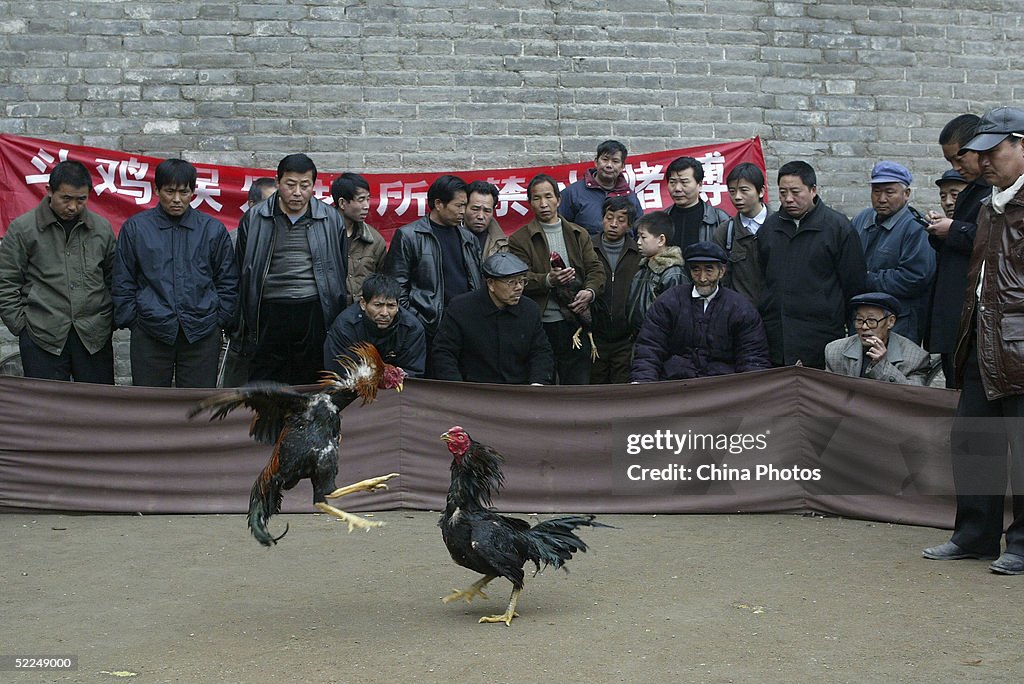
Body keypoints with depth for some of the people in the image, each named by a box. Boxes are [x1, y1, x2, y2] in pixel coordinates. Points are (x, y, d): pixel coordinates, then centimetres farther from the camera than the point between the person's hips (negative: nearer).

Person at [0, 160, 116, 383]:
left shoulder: (102, 228, 9)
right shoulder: (23, 228, 0)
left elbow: (113, 279, 16)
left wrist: (111, 321, 8)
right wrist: (21, 324, -3)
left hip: (95, 338, 3)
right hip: (42, 338, -2)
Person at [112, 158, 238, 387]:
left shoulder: (213, 229, 5)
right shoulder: (135, 228, 3)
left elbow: (228, 282, 10)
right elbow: (123, 282, 7)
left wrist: (221, 321, 4)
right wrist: (131, 321, 1)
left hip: (202, 334, 0)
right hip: (150, 333, 0)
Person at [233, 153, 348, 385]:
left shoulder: (331, 220, 7)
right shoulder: (254, 219, 5)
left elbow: (341, 273, 13)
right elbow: (241, 274, 10)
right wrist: (243, 326, 6)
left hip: (314, 315, 0)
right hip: (268, 314, 0)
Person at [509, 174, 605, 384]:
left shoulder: (579, 234, 16)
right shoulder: (519, 239, 4)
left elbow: (596, 269, 10)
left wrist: (590, 291, -12)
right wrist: (548, 280, -25)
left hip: (575, 321, 3)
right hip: (540, 323, -3)